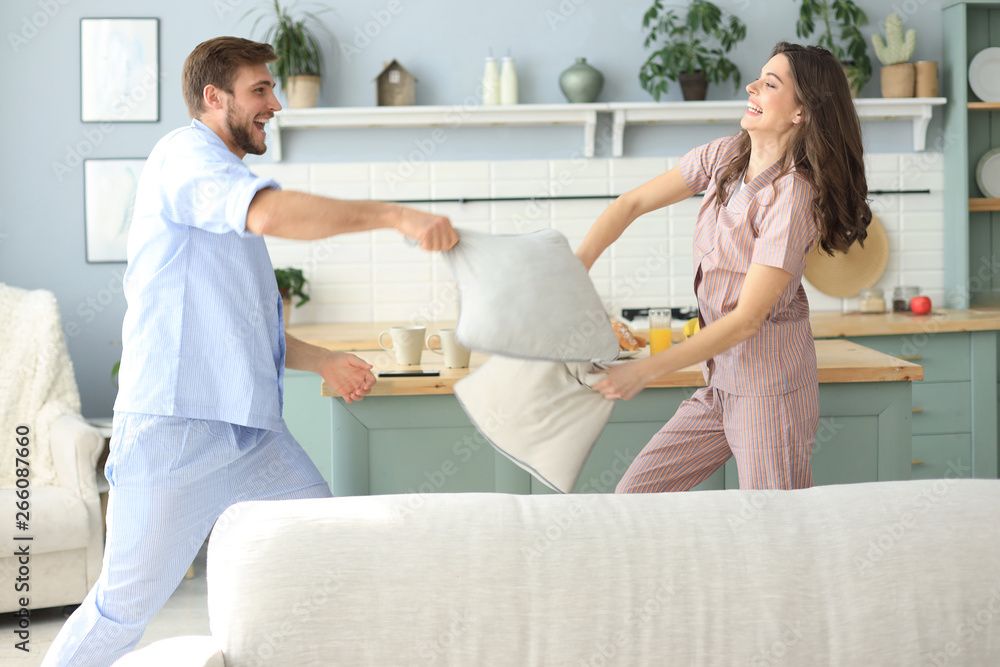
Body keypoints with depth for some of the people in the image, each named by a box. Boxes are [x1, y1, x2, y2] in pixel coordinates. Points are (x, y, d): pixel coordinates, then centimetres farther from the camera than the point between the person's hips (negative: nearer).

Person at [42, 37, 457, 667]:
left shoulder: (225, 186, 24)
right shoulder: (185, 155, -7)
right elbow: (273, 213, -29)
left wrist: (322, 361, 17)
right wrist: (395, 214, -27)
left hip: (251, 429, 9)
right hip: (175, 427, -9)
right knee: (128, 605, -4)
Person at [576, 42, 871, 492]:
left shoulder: (793, 195, -20)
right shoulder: (725, 157, 3)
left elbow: (746, 319, -22)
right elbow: (633, 203, 9)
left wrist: (644, 371, -21)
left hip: (770, 389, -8)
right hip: (719, 383, 8)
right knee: (633, 495, 6)